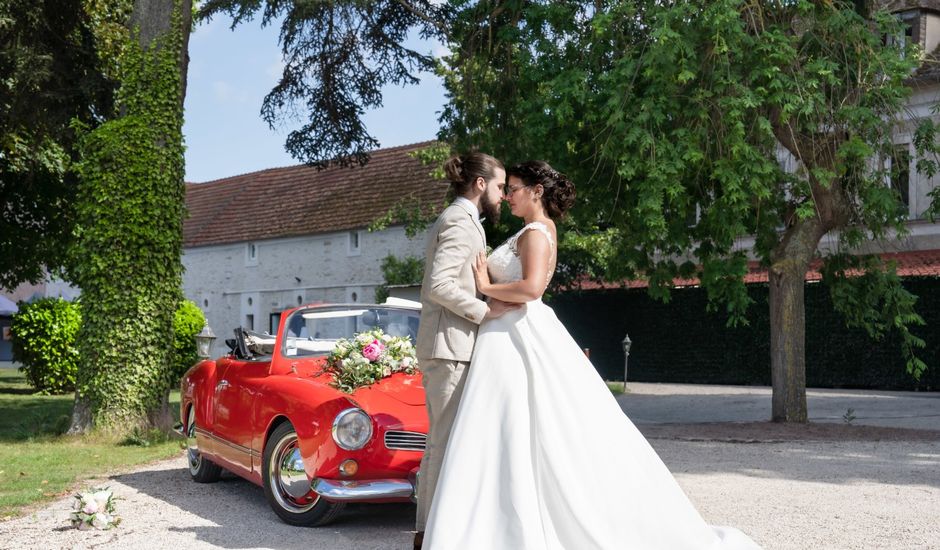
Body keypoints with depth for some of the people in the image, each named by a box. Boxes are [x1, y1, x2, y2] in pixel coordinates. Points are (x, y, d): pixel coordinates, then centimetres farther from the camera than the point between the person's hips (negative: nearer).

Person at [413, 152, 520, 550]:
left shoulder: (451, 219, 21)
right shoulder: (462, 220, -10)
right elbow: (439, 285, -21)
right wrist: (484, 310, -16)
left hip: (441, 346, 10)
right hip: (451, 346, -10)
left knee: (440, 442, 11)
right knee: (449, 443, -9)